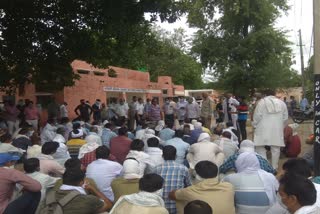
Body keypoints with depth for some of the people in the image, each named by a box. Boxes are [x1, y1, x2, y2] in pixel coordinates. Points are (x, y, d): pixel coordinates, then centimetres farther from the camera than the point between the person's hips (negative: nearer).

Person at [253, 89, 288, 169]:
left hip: (264, 129, -4)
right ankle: (274, 168, 17)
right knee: (275, 149, 9)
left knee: (260, 147, 1)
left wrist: (255, 125, 6)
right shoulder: (281, 103, 10)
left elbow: (257, 115, -7)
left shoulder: (262, 101, -3)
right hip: (277, 130, 4)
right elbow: (285, 117, 12)